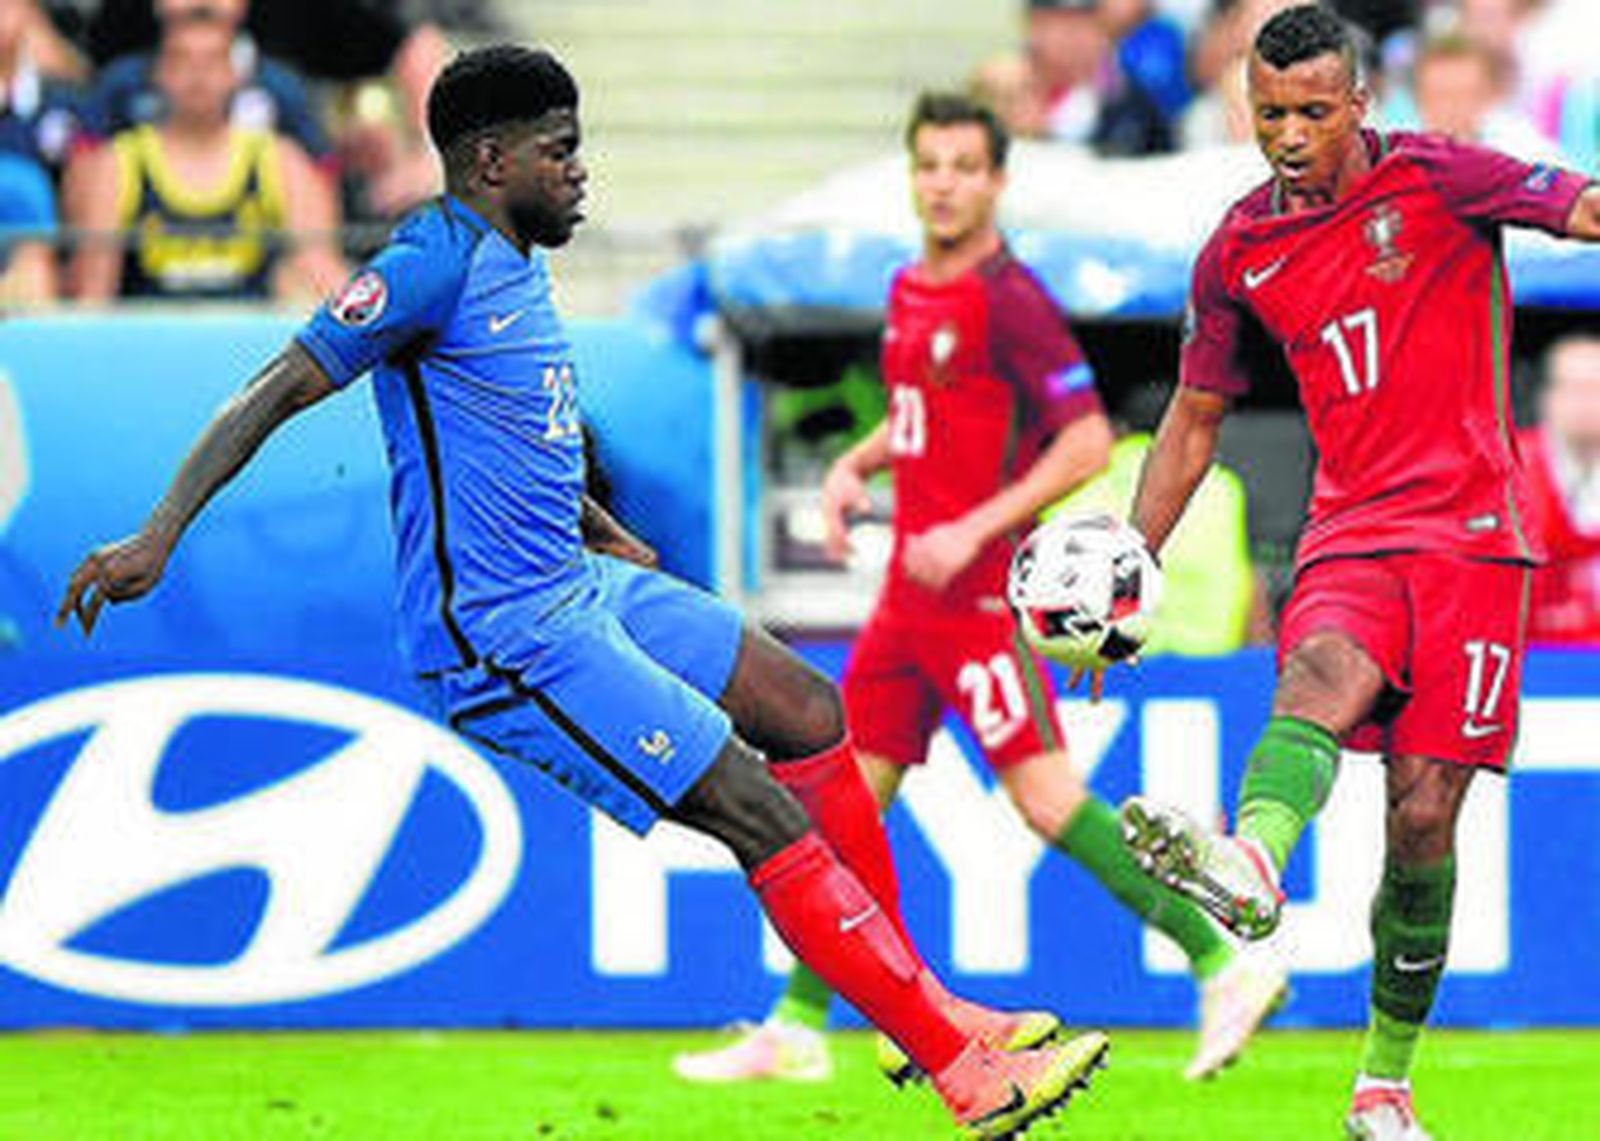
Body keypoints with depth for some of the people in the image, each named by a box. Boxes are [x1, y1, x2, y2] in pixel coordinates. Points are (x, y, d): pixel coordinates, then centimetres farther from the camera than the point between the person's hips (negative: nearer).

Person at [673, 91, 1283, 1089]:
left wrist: (975, 531, -20)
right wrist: (857, 465, 12)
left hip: (980, 588, -9)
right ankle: (796, 1029, 15)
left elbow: (1088, 442, -17)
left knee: (1046, 796, -14)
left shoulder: (1008, 299, -13)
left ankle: (1225, 968, -9)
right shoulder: (910, 294, 13)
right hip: (912, 591, 9)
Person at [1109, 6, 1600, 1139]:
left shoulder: (1435, 178, -1)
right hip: (1350, 533, 2)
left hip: (1472, 534, -2)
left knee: (1423, 820, -7)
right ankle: (1254, 862, -65)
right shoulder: (1240, 253, 11)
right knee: (1323, 671, -33)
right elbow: (1194, 419, 21)